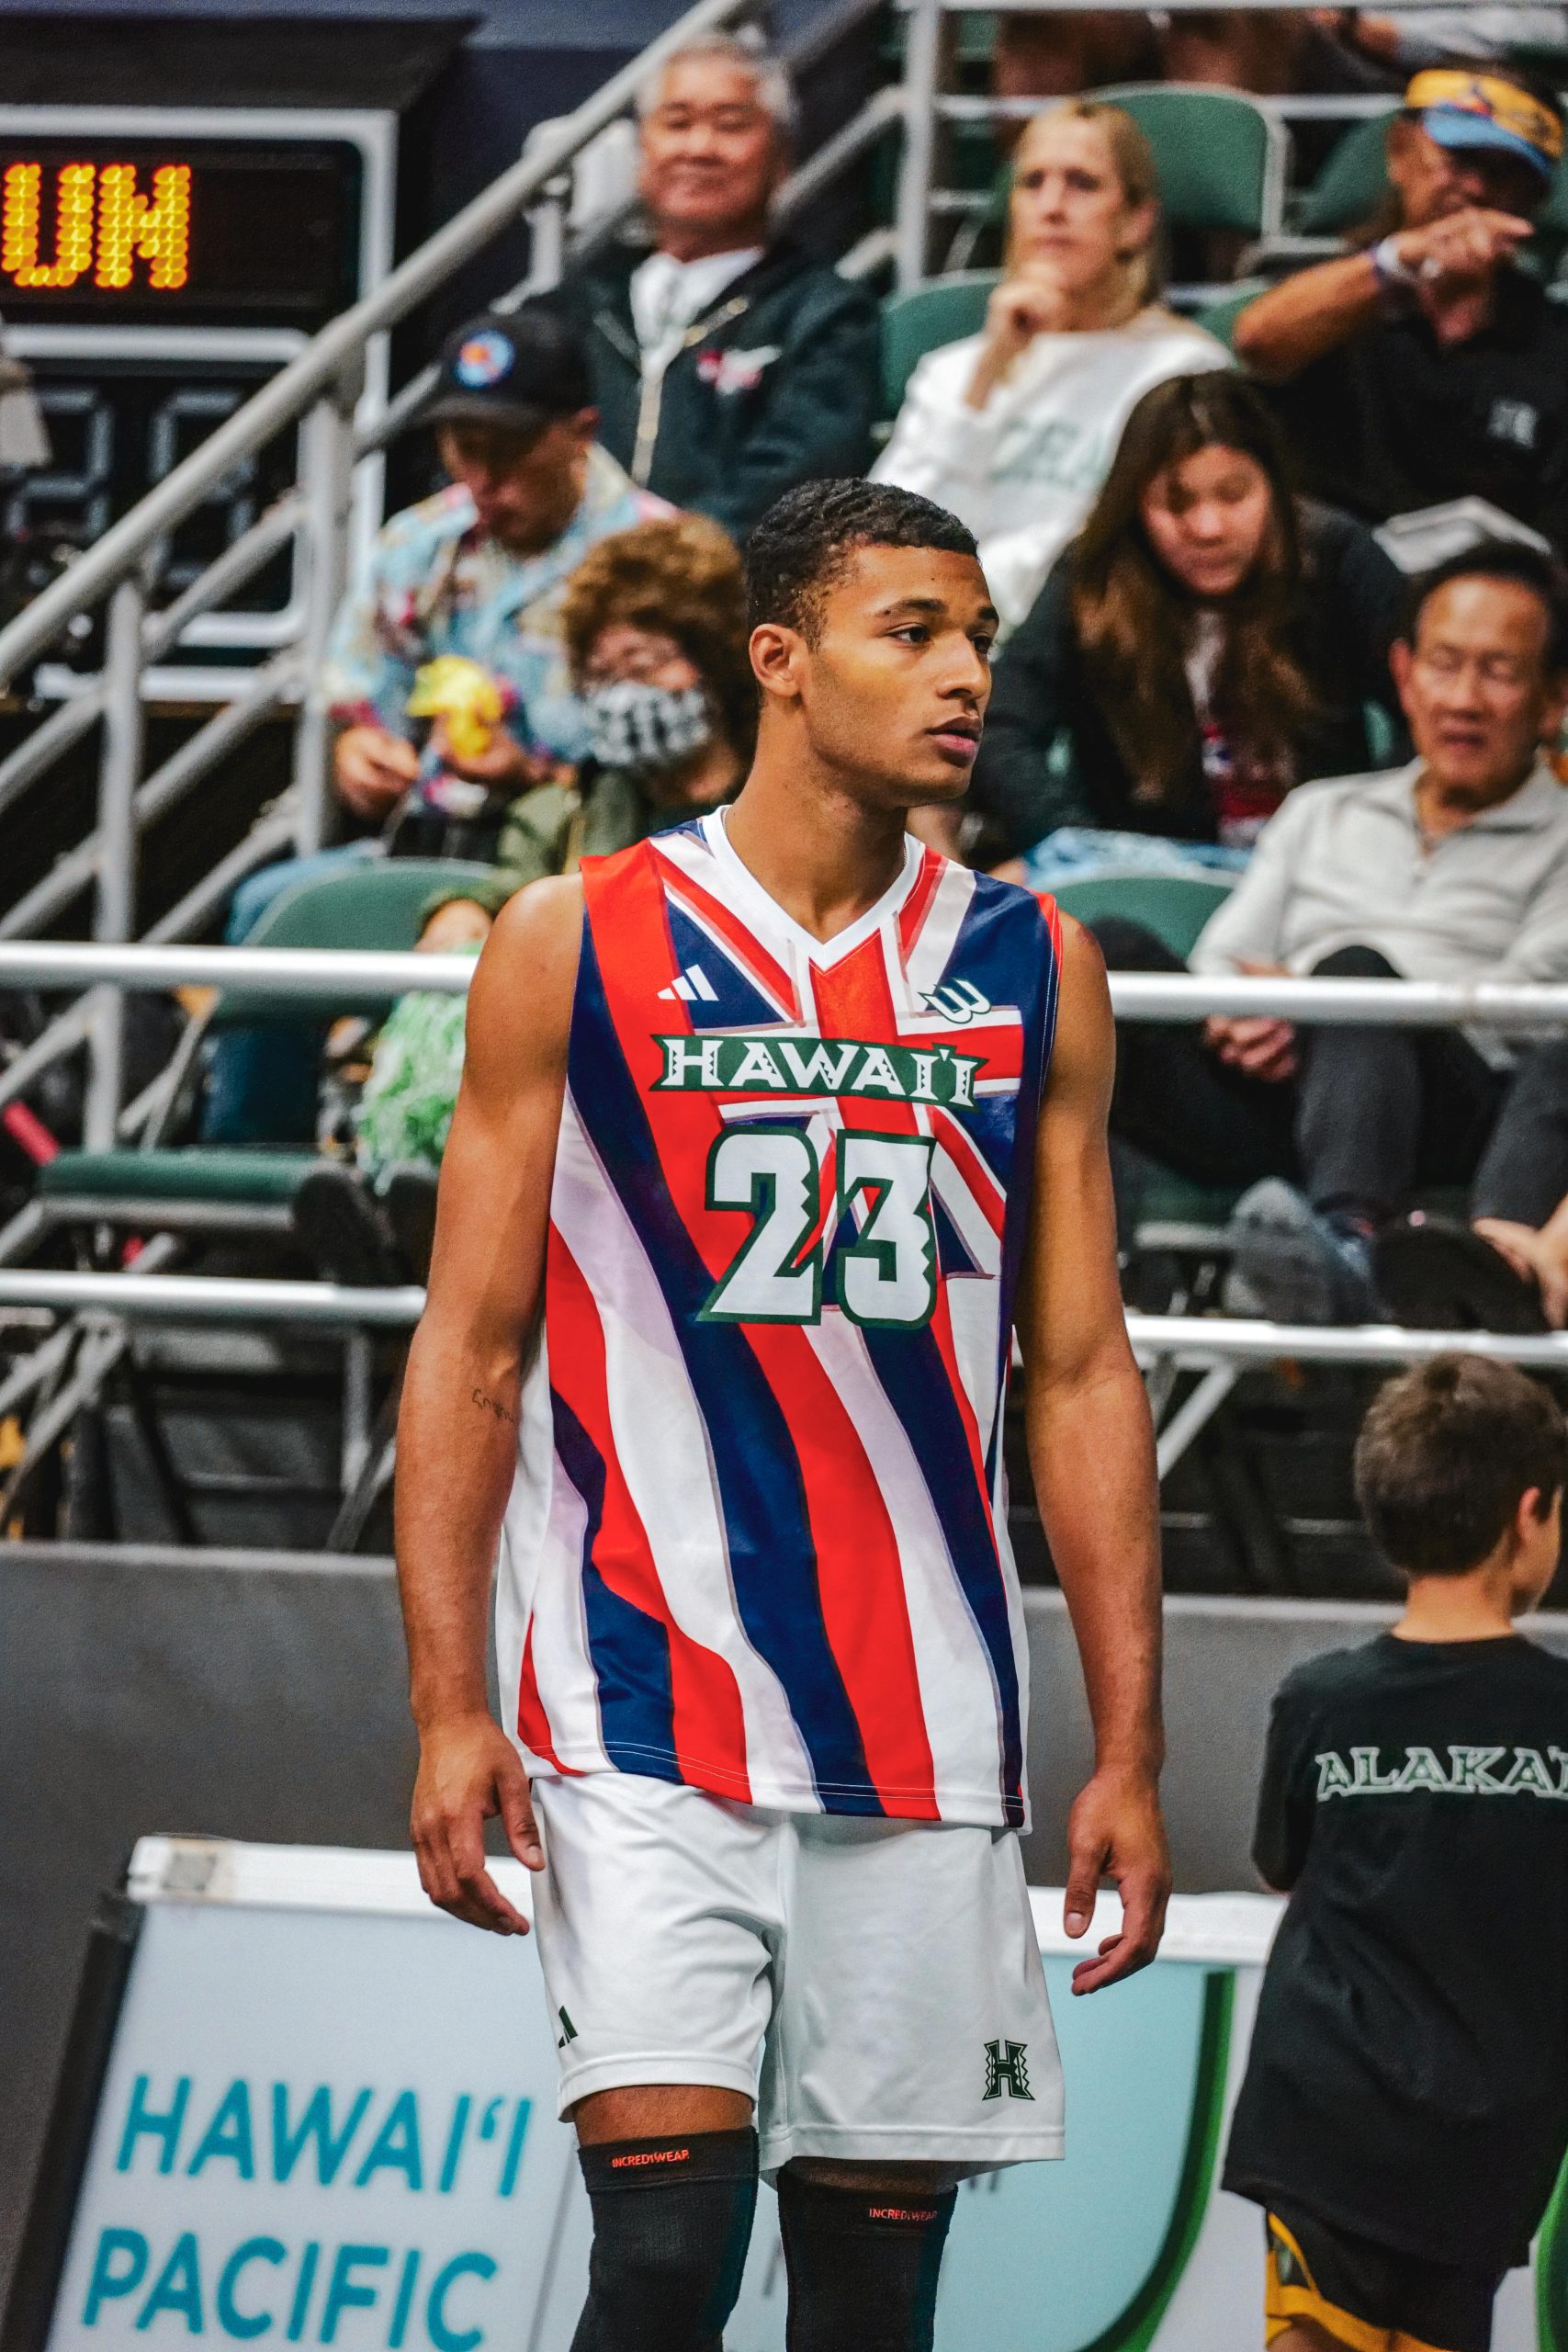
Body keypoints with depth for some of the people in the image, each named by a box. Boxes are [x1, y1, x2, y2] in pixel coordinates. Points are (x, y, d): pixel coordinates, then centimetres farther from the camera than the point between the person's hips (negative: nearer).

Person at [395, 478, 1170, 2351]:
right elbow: (469, 1354, 1)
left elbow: (1082, 1375, 11)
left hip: (928, 1738, 3)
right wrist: (446, 1712, -8)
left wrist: (1129, 1752, 6)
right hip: (648, 1717, -3)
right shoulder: (576, 946, 1)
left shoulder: (1036, 971, 9)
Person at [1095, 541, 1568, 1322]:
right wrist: (1236, 1015, -4)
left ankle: (1348, 1241, -64)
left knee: (1356, 966, -37)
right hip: (1267, 1104, 4)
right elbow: (1222, 955, 22)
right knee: (1115, 950, -21)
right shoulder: (1321, 812, 34)